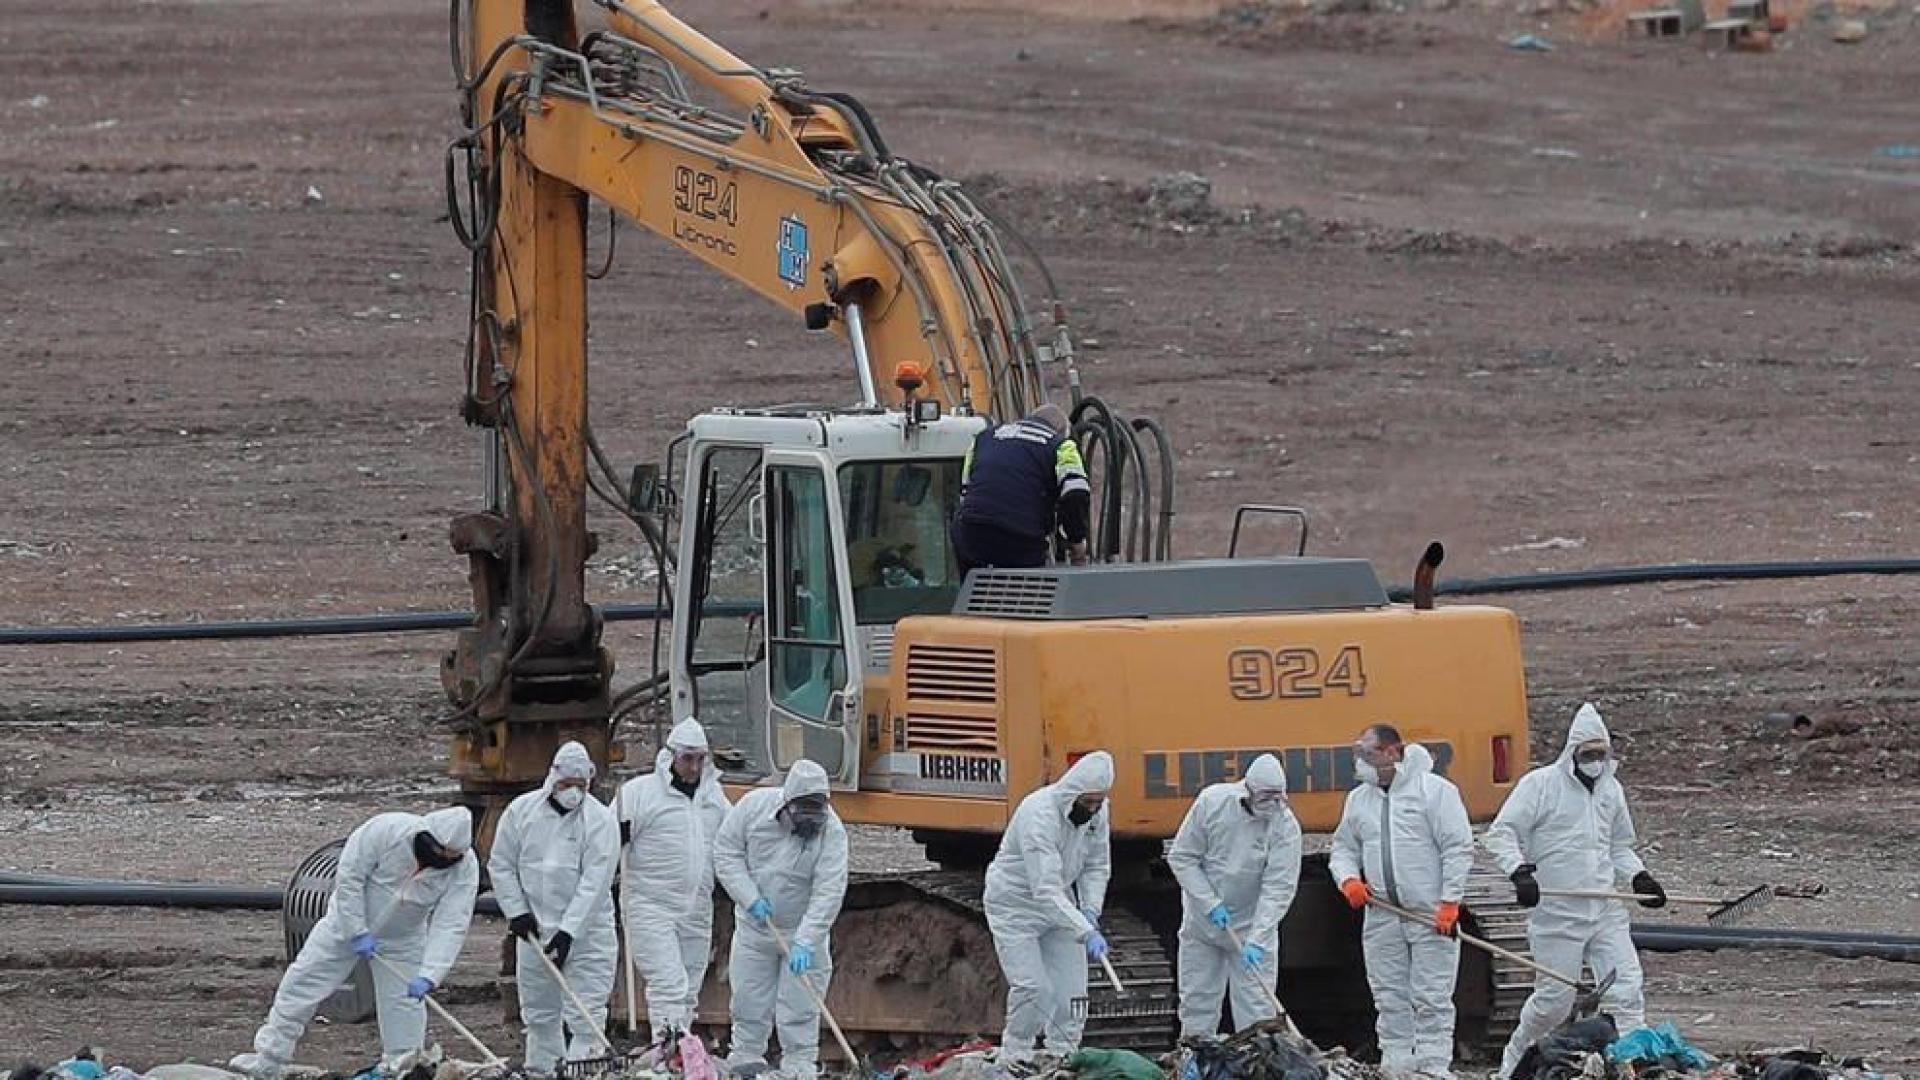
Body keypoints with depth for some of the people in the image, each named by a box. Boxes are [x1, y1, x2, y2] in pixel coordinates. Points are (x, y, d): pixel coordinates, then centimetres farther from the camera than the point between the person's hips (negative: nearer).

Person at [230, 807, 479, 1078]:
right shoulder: (384, 830, -31)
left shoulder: (465, 868, -25)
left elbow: (451, 927, -29)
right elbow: (348, 878, -23)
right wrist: (358, 933, -24)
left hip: (402, 942, 1)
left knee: (405, 1007, -2)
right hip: (347, 924, -1)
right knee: (301, 985, 0)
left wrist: (428, 977, -39)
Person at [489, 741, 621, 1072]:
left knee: (586, 1017, -9)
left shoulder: (600, 820, -10)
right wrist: (516, 911, -2)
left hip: (587, 932, -3)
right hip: (535, 931, 3)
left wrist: (568, 933, -22)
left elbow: (594, 883, -16)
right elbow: (501, 866, 9)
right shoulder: (521, 811, 0)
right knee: (539, 1015, 12)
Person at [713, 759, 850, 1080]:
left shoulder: (831, 831, -19)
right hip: (754, 928, 2)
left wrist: (805, 943, -31)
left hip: (804, 931, -2)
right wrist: (751, 897, -17)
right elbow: (726, 852, -5)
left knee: (800, 1006, -4)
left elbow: (828, 893, -24)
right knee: (750, 1002, 7)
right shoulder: (754, 806, -13)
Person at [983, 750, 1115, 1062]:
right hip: (1015, 904, -7)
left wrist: (1091, 909, -11)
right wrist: (1086, 933, -43)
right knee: (1033, 989, -16)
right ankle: (1016, 1057, 0)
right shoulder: (1039, 814, -33)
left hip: (1060, 903, 7)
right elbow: (1045, 890, -38)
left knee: (1071, 987, 1)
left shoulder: (1096, 811, -9)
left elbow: (1097, 865, 6)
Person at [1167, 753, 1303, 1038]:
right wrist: (1211, 904, -16)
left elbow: (1279, 887, -20)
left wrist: (1257, 940, -29)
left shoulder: (1286, 825, -16)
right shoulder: (1212, 803, -14)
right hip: (1202, 922, 1)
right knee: (1197, 1002, 6)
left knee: (1256, 1008, -6)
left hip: (1252, 926, -1)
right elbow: (1181, 858, -7)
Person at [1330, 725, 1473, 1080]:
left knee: (1431, 1000, -6)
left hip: (1431, 916, -6)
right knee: (1390, 1001, 7)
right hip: (1382, 916, 6)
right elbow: (1344, 848, 22)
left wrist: (1450, 903, -13)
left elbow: (1459, 848, -8)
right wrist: (1349, 880, 0)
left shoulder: (1434, 790, -6)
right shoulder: (1359, 799, 13)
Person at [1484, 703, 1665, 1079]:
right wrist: (1520, 871, -22)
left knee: (1626, 991, -6)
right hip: (1557, 915, -5)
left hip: (1607, 913, 5)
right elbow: (1501, 834, -7)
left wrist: (1639, 878, 11)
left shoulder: (1611, 789, 14)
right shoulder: (1541, 784, -5)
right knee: (1554, 1000, 0)